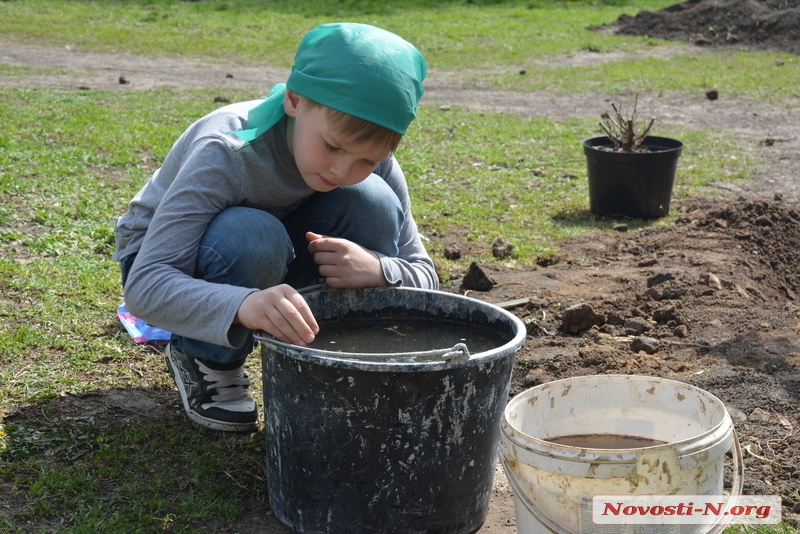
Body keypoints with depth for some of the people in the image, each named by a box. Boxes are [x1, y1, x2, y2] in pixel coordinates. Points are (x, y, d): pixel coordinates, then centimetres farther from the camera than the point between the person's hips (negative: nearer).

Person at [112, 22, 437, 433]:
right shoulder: (227, 153, -35)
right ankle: (207, 360, -9)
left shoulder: (375, 165, -20)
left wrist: (378, 269, -39)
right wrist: (243, 304, -63)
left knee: (371, 202, -24)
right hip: (168, 262, -3)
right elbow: (144, 287, -42)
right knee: (250, 237, -39)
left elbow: (424, 275, -15)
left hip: (272, 267, 4)